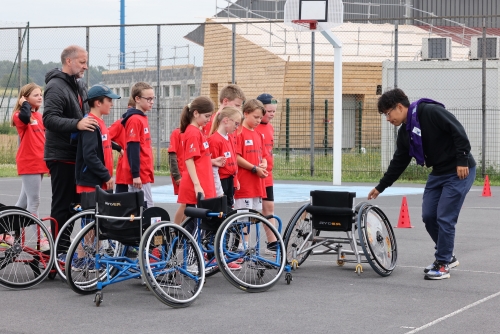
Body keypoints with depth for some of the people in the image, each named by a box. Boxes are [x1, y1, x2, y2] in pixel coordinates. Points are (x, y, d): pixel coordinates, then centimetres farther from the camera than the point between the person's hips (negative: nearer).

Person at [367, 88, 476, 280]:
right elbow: (399, 162, 16)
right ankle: (447, 256, 23)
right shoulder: (405, 132, 9)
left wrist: (462, 160, -23)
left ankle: (443, 265, 3)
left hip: (460, 172, -9)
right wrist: (380, 187, 18)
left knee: (445, 218, -8)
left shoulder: (431, 112, -18)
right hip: (438, 173, 9)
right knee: (428, 216, 6)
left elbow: (458, 132, -21)